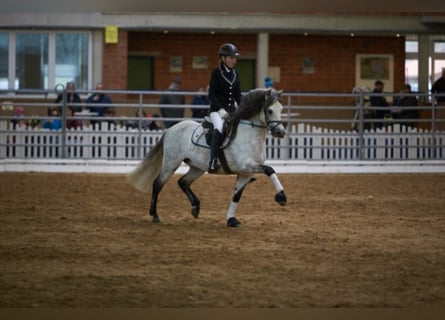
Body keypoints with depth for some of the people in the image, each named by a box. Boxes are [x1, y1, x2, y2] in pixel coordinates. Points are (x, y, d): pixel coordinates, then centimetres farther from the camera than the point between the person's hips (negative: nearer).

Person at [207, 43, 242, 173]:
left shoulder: (235, 73, 11)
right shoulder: (216, 73, -5)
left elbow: (238, 94, 16)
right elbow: (211, 94, -8)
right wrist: (221, 109, -18)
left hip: (232, 109, 6)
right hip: (217, 109, -6)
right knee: (219, 127, -34)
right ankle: (213, 161, -37)